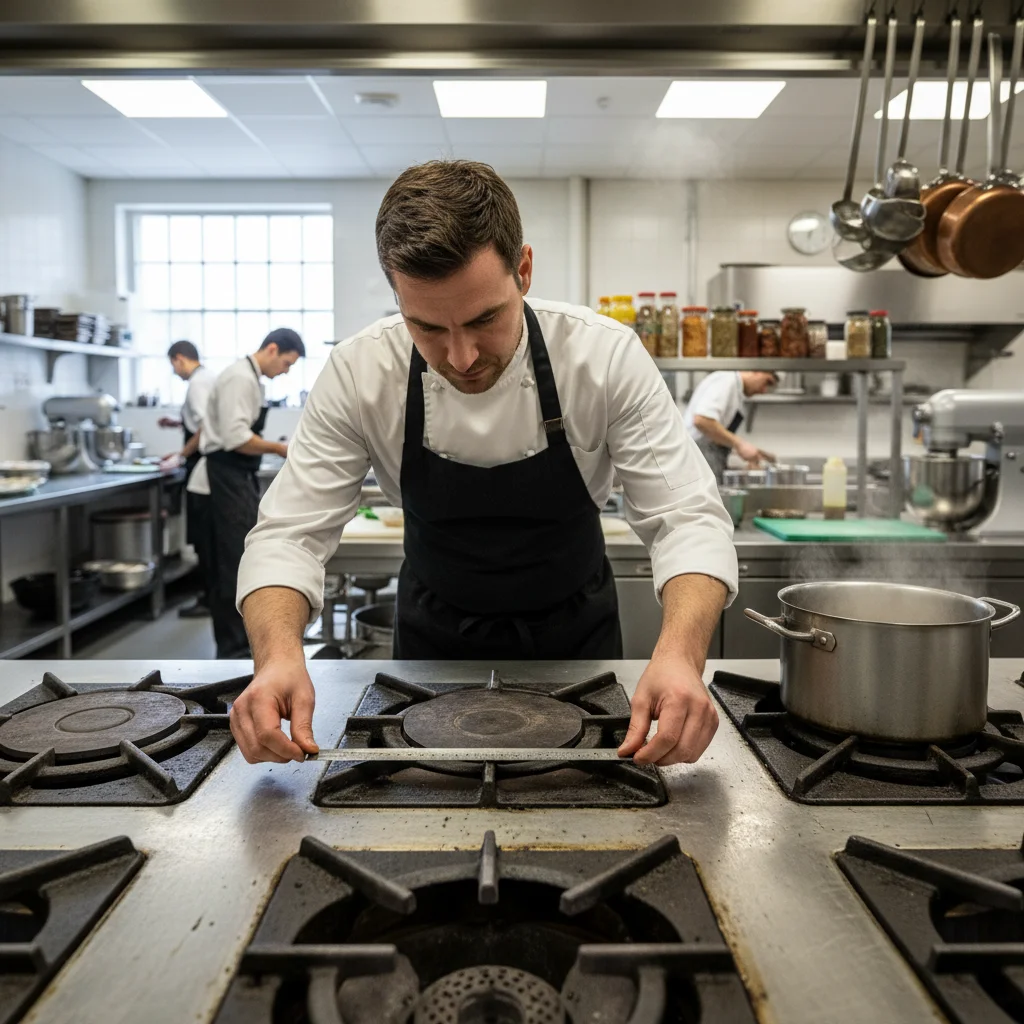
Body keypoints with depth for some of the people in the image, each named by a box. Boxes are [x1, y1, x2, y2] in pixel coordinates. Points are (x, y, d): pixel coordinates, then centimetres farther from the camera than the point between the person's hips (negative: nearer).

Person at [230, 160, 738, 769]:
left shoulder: (606, 356, -24)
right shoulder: (360, 374, -22)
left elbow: (688, 519, -25)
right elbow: (291, 533, -20)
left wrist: (681, 655, -45)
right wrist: (279, 653, -41)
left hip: (574, 633, 0)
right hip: (435, 638, 1)